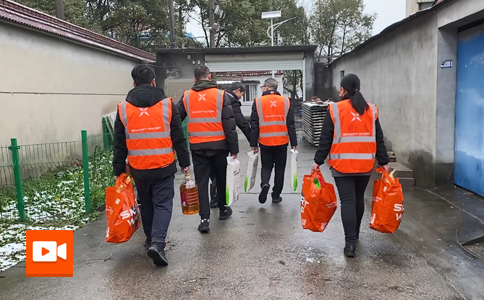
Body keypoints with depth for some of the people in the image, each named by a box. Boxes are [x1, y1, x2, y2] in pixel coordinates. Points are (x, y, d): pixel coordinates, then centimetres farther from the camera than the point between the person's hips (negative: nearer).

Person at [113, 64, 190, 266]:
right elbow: (178, 138, -2)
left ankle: (151, 239, 31)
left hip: (138, 168, 2)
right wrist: (184, 162, 7)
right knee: (163, 204, 4)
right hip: (164, 166, -2)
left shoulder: (123, 108, -1)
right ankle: (157, 242, -12)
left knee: (146, 204, 20)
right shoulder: (167, 104, -5)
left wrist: (118, 170, 10)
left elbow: (119, 144, 3)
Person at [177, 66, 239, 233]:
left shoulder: (186, 96, 4)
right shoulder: (221, 95, -4)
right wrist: (234, 149, -3)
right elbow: (229, 125, -7)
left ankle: (204, 218, 1)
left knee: (201, 182, 6)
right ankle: (223, 210, 33)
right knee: (221, 178, 17)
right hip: (218, 145, -1)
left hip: (197, 147, 1)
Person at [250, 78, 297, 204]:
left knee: (266, 166, 15)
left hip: (265, 142, -1)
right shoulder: (285, 101, 1)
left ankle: (264, 184, -13)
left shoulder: (258, 102, -4)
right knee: (280, 169, 13)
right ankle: (276, 196, 17)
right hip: (282, 142, 1)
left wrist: (254, 144, 1)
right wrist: (294, 143, 6)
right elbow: (291, 125, 1)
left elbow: (254, 125, -4)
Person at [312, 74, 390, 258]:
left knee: (347, 201, -1)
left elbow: (326, 139, -5)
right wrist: (384, 162, 13)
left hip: (342, 164, -4)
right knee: (359, 199, 19)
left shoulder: (335, 109, -5)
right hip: (365, 164, 4)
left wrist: (318, 161, 1)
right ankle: (355, 234, 36)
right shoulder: (371, 110, 5)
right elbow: (378, 139, 7)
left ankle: (350, 243, -5)